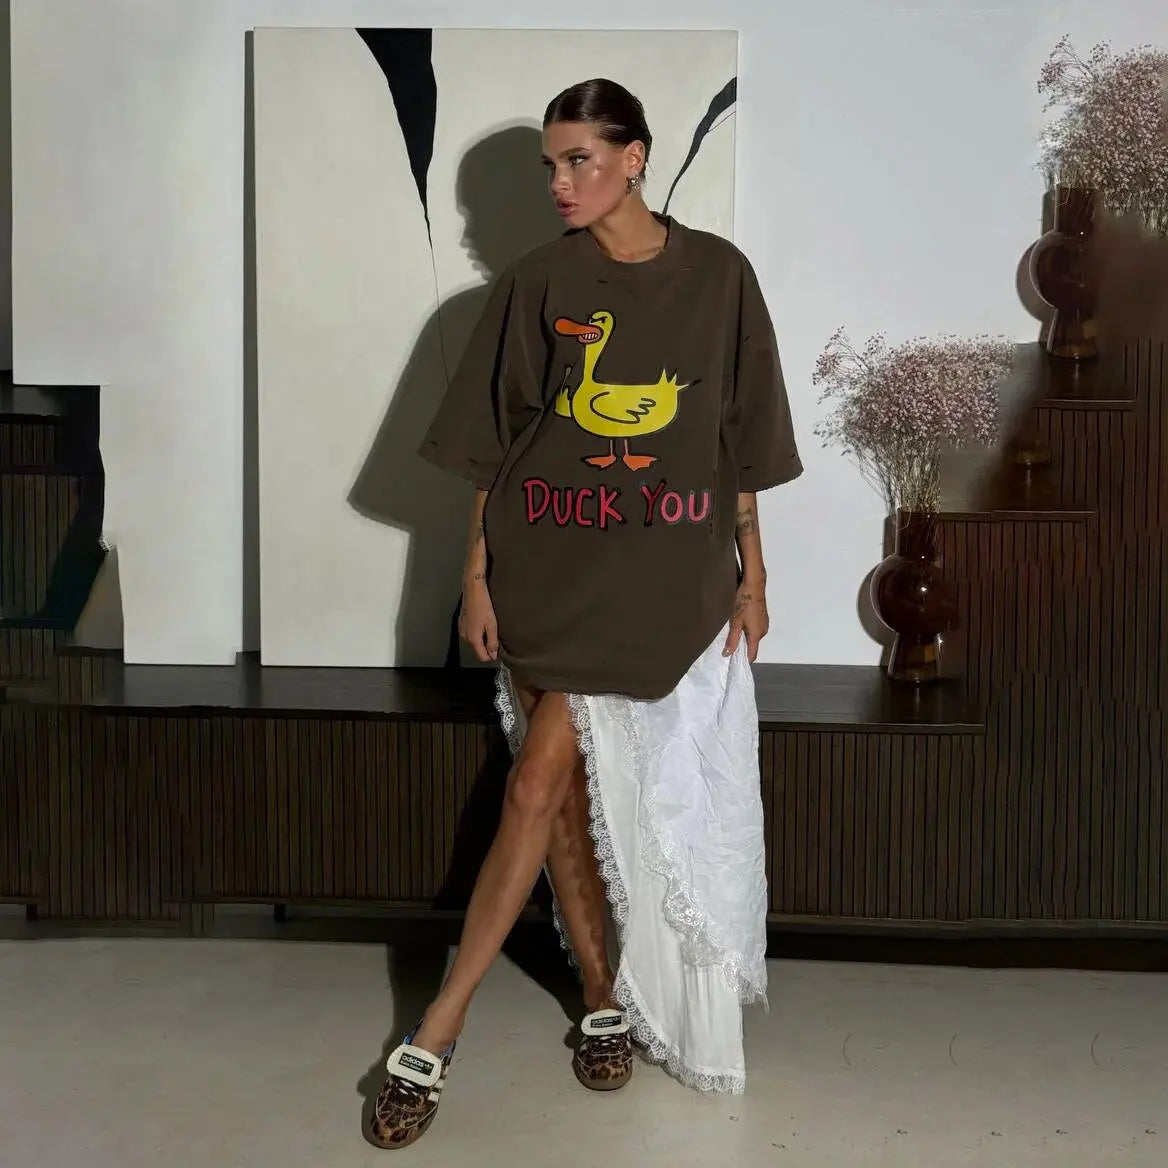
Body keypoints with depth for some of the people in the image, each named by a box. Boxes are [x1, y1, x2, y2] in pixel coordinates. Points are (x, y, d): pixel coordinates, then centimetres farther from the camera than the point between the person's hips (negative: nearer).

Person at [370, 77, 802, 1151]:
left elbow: (739, 443, 5)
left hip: (663, 579, -1)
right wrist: (477, 575, -1)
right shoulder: (538, 284, 2)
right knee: (559, 786, 4)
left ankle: (439, 1031, 9)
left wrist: (751, 574, 5)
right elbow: (495, 446, 3)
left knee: (545, 778, -5)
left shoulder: (718, 275, 1)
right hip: (549, 567, 2)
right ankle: (608, 996, 25)